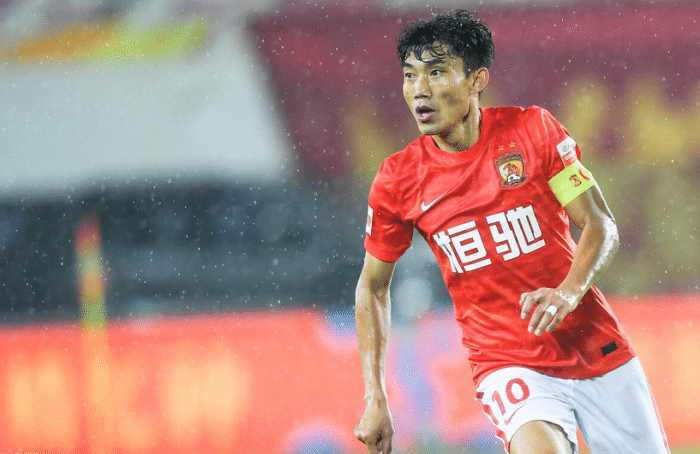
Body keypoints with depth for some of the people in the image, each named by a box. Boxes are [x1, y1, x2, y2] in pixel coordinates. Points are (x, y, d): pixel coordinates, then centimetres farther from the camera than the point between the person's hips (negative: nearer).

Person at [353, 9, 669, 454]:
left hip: (597, 348, 2)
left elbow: (601, 226, -2)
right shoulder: (398, 180, -3)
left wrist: (569, 292, -22)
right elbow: (372, 288, 8)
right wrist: (375, 399, 2)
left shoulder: (533, 129, -5)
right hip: (507, 363, -1)